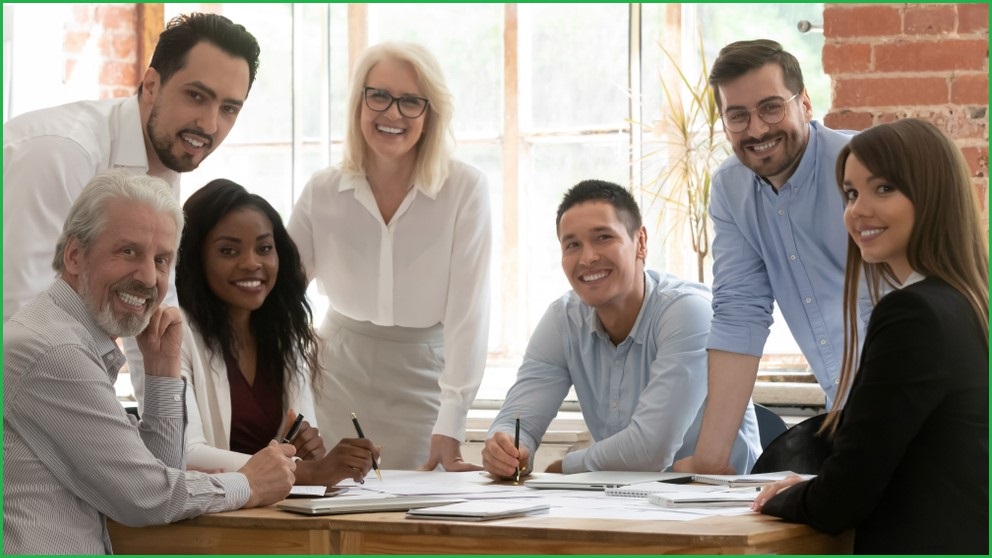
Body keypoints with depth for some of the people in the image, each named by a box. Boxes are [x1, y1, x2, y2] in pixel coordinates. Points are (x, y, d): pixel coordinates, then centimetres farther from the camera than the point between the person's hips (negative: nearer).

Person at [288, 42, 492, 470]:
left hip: (423, 381, -2)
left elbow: (468, 310, -16)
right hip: (339, 375, 2)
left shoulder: (465, 190, -12)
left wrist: (450, 423, -22)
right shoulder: (322, 193, -4)